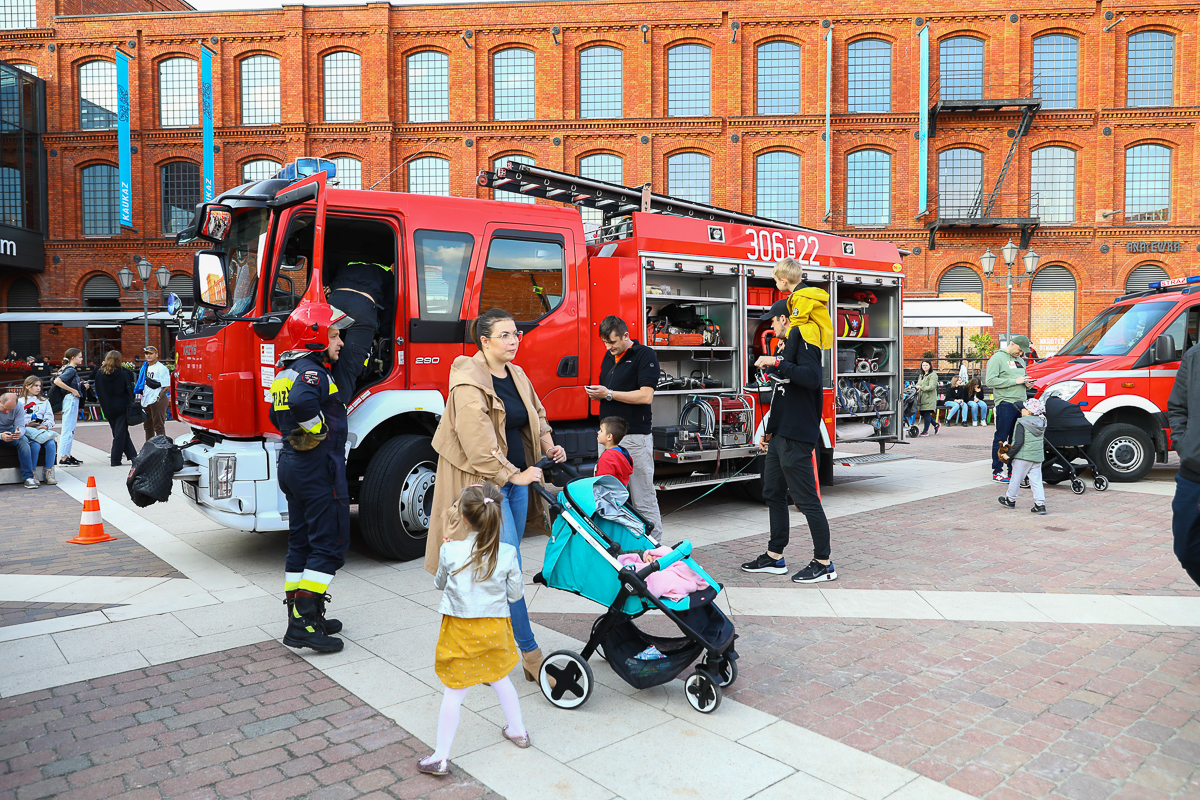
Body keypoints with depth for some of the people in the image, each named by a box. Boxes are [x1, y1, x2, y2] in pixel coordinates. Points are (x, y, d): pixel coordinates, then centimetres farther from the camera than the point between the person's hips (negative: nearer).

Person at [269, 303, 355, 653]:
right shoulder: (311, 370, -17)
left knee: (301, 542, 14)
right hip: (318, 467, -10)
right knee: (328, 545, -4)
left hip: (292, 464, 10)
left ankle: (299, 618, 21)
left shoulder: (287, 370, 15)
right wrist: (319, 429, -23)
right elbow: (302, 401, -38)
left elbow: (278, 414, 26)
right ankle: (306, 622, -5)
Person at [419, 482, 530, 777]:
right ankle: (518, 731, 41)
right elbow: (516, 593, -1)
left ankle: (440, 758, 12)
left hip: (461, 630, -3)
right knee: (500, 678, 25)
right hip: (494, 628, 3)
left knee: (454, 692, 5)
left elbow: (440, 583, 4)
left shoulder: (450, 551, -15)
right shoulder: (507, 553, -12)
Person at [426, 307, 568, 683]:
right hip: (486, 482, -8)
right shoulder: (469, 381, -15)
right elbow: (478, 441, -21)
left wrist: (547, 444, 8)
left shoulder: (517, 376, 10)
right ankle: (530, 653, 0)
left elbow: (537, 413, 25)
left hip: (517, 476, 8)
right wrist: (511, 474, -20)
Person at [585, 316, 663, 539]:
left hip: (635, 437, -7)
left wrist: (609, 394, -14)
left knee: (643, 499, -3)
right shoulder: (609, 357, 17)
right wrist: (596, 393, 2)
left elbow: (646, 396, -16)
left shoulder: (645, 355, -7)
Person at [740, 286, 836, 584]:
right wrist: (769, 431, 26)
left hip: (797, 437, -11)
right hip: (781, 435, 11)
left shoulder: (802, 336, -8)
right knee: (773, 493, 14)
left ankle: (824, 564, 2)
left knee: (806, 499, -6)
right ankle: (775, 557, 24)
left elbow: (812, 377, -26)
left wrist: (777, 364, -25)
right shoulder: (788, 343, 21)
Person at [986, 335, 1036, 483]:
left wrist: (1027, 383, 7)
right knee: (1001, 438, -5)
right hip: (1005, 403, -8)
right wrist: (1015, 381, -16)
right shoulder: (997, 358, -4)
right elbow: (990, 381, -15)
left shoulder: (1020, 360, 21)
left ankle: (1013, 470, 16)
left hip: (1021, 403, 8)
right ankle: (997, 472, 0)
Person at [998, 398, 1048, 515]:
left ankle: (1010, 500, 23)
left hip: (1023, 456, -6)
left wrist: (1009, 454, -13)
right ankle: (1040, 504, 3)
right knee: (1036, 480, 8)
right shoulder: (1041, 423, 7)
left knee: (1016, 478, 9)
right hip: (1038, 456, 6)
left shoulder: (1021, 423, -15)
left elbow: (1019, 442, -20)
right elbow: (1043, 441, 15)